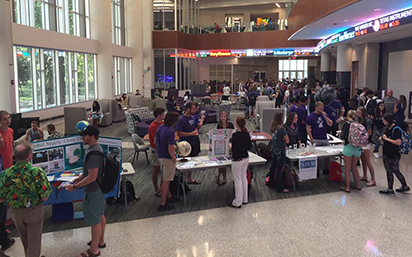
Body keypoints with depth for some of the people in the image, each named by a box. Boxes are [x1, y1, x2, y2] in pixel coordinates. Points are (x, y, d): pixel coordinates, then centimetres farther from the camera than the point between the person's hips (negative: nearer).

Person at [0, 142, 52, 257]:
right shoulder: (37, 172, -24)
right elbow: (45, 197, -22)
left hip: (15, 212, 4)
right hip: (34, 211, -4)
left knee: (24, 240, 27)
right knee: (34, 240, 15)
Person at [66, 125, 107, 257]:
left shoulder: (92, 153, -28)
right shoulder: (97, 148, 4)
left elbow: (92, 177, -28)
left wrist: (75, 186, -21)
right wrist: (80, 177, 11)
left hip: (93, 191, -10)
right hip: (99, 187, 10)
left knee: (94, 220, 4)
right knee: (100, 215, 22)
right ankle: (101, 241, 39)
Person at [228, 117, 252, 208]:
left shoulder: (235, 135, -21)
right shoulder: (247, 134, 1)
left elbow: (234, 149, -21)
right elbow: (250, 146, 8)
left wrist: (230, 146, -2)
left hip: (237, 160, -8)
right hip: (246, 158, 8)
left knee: (238, 180, 2)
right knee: (244, 178, 18)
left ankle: (237, 202, 11)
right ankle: (245, 199, 30)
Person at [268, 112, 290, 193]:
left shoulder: (273, 128, 2)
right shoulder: (282, 129, -20)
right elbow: (287, 141, -16)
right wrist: (285, 137, 0)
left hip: (274, 149, 8)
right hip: (280, 151, -8)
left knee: (273, 167, 18)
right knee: (280, 169, -1)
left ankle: (271, 183, 31)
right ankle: (280, 188, 6)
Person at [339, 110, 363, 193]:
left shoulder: (347, 123, -8)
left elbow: (343, 137, -12)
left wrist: (340, 134, 9)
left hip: (349, 147, -5)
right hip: (358, 148, 5)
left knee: (347, 168, 5)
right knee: (354, 167, 22)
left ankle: (347, 187, 12)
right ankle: (358, 185, 28)